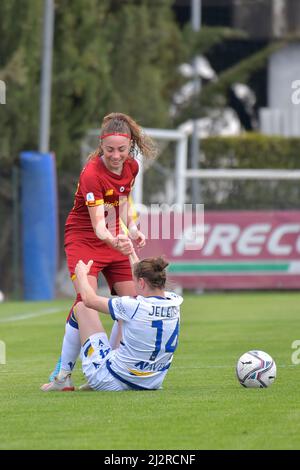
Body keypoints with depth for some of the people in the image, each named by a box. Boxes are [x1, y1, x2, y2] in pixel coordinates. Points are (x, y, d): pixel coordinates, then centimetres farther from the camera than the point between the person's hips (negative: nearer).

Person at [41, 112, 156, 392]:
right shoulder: (91, 174, -26)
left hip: (116, 241, 7)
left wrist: (131, 229, -4)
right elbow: (98, 224, -32)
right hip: (84, 240, -7)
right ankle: (63, 375, -17)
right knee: (87, 301, -23)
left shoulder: (131, 167, -5)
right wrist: (113, 241, -53)